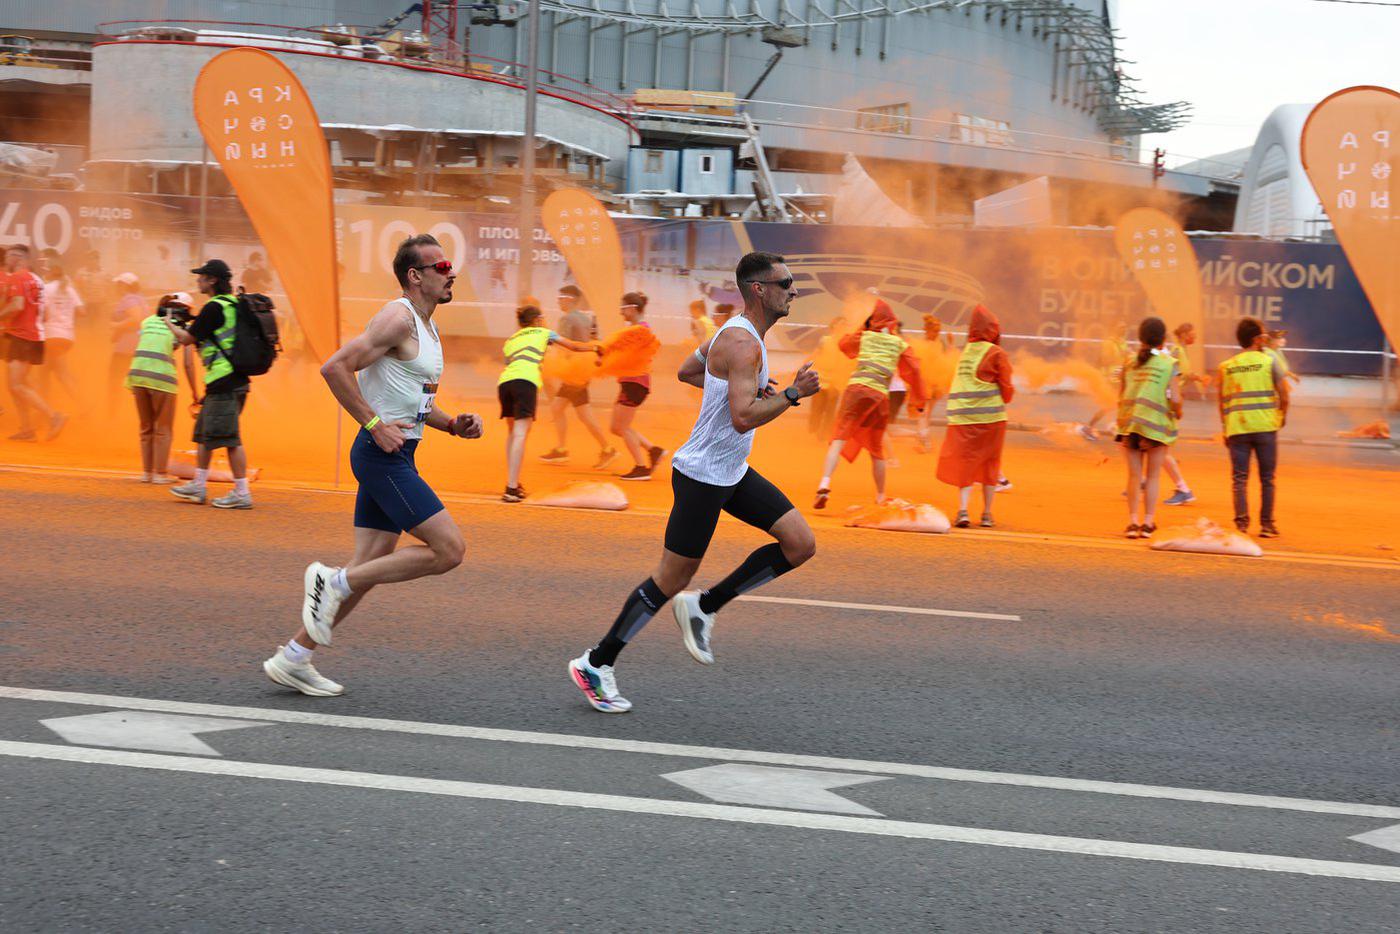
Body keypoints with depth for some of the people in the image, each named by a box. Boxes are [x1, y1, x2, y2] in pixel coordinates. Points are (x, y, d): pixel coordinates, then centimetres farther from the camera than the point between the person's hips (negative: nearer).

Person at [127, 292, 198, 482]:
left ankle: (147, 472, 20)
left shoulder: (148, 321, 20)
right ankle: (161, 473, 10)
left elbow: (137, 352, 15)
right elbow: (188, 364, 4)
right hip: (161, 375, -4)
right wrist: (194, 392, 12)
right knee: (163, 429, 10)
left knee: (146, 428, 18)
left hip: (137, 373, 4)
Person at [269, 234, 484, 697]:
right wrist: (374, 424, -20)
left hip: (395, 456, 10)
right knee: (449, 549, -13)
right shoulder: (397, 319, -12)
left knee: (369, 570, 9)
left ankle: (292, 658, 15)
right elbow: (335, 367, -20)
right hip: (382, 453, -10)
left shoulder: (427, 328, 19)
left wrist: (453, 425, 11)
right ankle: (333, 581, -6)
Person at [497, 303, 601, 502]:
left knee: (512, 432, 20)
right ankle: (511, 489, -20)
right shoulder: (543, 333, 24)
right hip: (526, 381, -5)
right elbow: (574, 346, 34)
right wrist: (595, 348, 51)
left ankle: (513, 484, 20)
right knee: (520, 434, -10)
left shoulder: (509, 341, 31)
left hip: (504, 381, 5)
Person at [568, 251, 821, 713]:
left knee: (801, 543, 1)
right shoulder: (743, 344, -22)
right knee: (671, 579, -1)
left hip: (733, 472, 10)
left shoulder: (736, 331, 9)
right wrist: (792, 394, -23)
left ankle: (704, 607, 9)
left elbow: (687, 371, 23)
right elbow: (743, 418, -31)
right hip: (702, 475, -10)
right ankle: (596, 664, 13)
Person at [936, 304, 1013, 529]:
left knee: (964, 463, 6)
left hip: (962, 417, 3)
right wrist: (1003, 400, 17)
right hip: (990, 416, -3)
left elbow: (960, 385, 13)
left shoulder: (965, 351, 10)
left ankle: (963, 510, -12)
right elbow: (1006, 390, -4)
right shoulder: (997, 354, -4)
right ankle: (987, 514, 12)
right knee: (989, 464, 9)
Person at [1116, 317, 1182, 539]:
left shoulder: (1129, 364, 8)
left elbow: (1120, 397, 6)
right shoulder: (1169, 364, -3)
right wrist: (1178, 412, 11)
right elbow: (1175, 399, -9)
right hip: (1156, 424, -3)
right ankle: (1148, 522, 7)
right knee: (1153, 475, 7)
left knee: (1134, 475, 8)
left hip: (1129, 422, 3)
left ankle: (1133, 521, 4)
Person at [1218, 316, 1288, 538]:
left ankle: (1242, 523, -7)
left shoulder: (1226, 366, 8)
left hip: (1236, 428, 2)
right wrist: (1283, 416, 14)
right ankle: (1266, 524, 11)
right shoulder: (1268, 361, 0)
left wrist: (1226, 429, 19)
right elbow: (1283, 394, -3)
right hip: (1265, 426, -2)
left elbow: (1222, 402, 10)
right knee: (1267, 478, 9)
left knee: (1239, 478, 3)